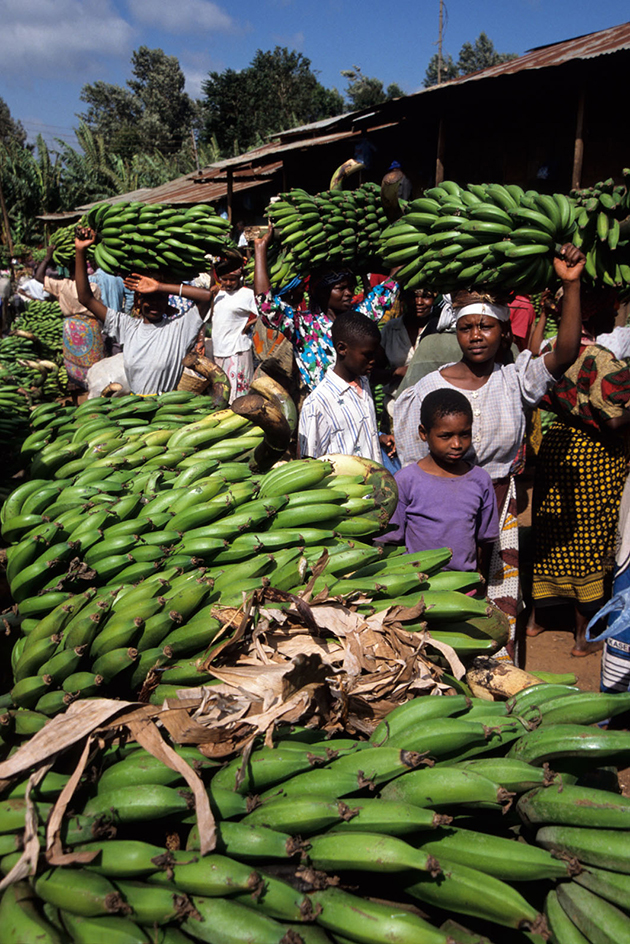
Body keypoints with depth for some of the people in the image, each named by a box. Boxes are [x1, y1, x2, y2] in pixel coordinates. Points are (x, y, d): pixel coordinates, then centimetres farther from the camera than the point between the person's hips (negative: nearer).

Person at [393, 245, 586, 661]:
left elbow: (565, 354, -18)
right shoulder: (430, 389, -5)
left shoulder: (514, 381, -2)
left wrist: (572, 285, -26)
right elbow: (415, 464, -1)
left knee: (500, 603, 10)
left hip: (500, 506, 2)